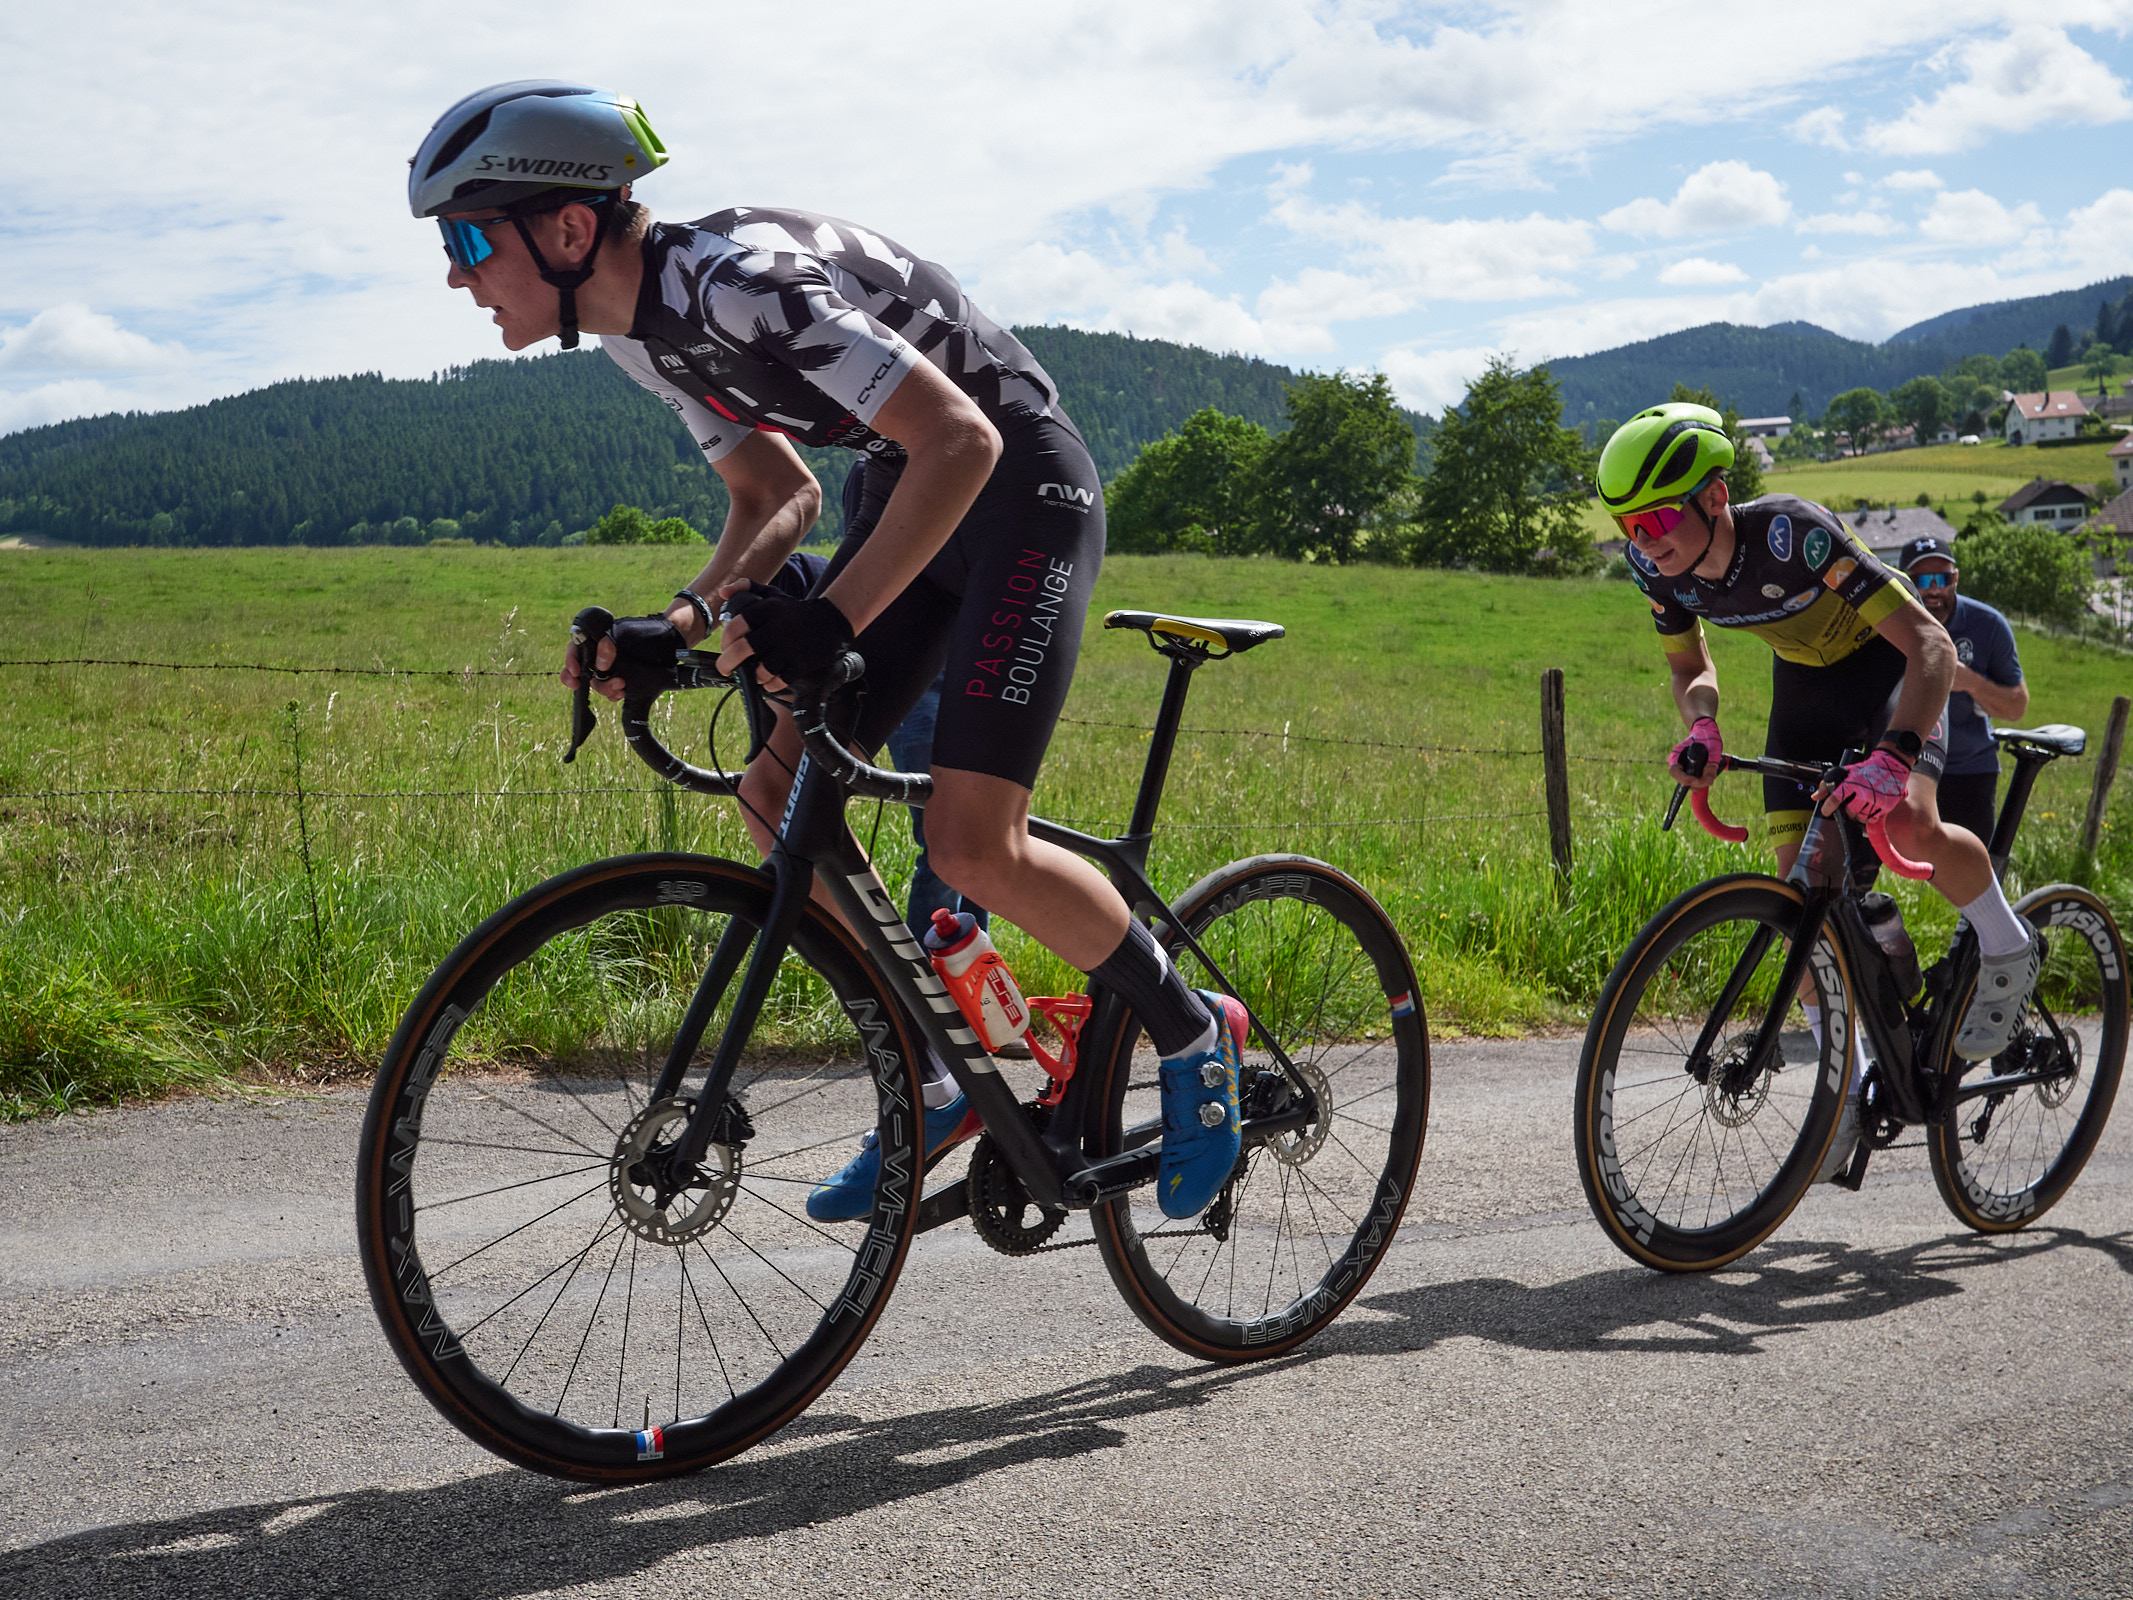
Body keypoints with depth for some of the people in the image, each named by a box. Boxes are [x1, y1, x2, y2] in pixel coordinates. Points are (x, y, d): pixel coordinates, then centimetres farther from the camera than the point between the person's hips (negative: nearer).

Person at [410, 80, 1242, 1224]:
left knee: (971, 846, -17)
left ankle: (1194, 1036, 7)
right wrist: (676, 628, -7)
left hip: (1019, 485, -9)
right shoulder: (636, 332, 1)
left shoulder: (740, 279, -28)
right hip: (908, 490, 9)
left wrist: (829, 619, -39)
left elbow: (962, 441, -32)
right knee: (775, 788, 0)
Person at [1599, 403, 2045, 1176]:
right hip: (1804, 679, 6)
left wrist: (1893, 756, -53)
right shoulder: (1659, 567, -20)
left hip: (1886, 659, -5)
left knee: (1910, 826, -32)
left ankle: (2009, 949, 1)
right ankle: (1846, 1089, 9)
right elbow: (1690, 668, 0)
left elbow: (1930, 642, -39)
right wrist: (1701, 724, -23)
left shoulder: (1791, 534, -38)